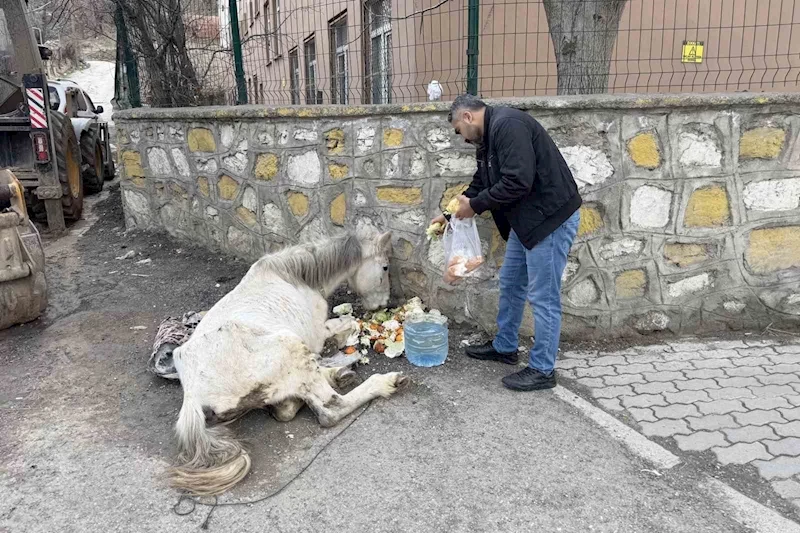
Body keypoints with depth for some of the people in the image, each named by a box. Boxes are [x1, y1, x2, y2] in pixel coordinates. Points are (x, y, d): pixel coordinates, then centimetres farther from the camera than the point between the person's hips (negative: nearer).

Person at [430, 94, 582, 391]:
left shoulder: (507, 124, -19)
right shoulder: (488, 138, 14)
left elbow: (517, 182, -28)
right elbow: (480, 185, 21)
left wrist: (475, 205, -16)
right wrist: (450, 213, 17)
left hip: (551, 217, -11)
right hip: (526, 219, 11)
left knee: (543, 296, -2)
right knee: (510, 285, 19)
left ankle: (542, 370, 11)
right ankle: (505, 347, 35)